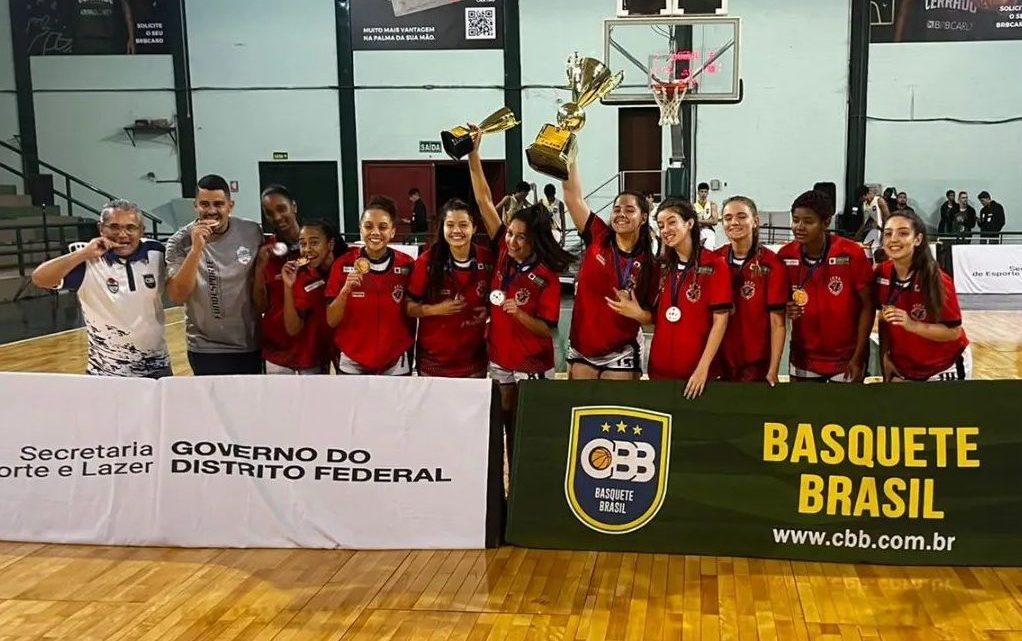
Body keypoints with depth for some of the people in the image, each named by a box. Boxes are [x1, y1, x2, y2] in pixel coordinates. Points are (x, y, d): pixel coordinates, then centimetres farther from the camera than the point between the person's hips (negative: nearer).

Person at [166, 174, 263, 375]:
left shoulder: (252, 232, -6)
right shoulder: (180, 242, -13)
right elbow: (177, 296, -22)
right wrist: (196, 249, -30)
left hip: (250, 343, 3)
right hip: (207, 347, -3)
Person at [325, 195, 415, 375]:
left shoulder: (407, 265, -6)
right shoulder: (343, 264, -6)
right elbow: (331, 321, -6)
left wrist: (408, 354, 1)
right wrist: (346, 290, -21)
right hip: (351, 364, 0)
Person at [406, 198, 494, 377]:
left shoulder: (487, 259, -5)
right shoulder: (427, 261, -12)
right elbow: (408, 307, -7)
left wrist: (488, 311, -7)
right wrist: (437, 309, -22)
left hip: (473, 359, 2)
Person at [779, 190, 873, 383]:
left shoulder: (851, 253, -16)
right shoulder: (785, 256, -7)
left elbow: (867, 306, -9)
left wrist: (858, 357, -11)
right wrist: (786, 310, -16)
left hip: (846, 358, -3)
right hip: (803, 358, 3)